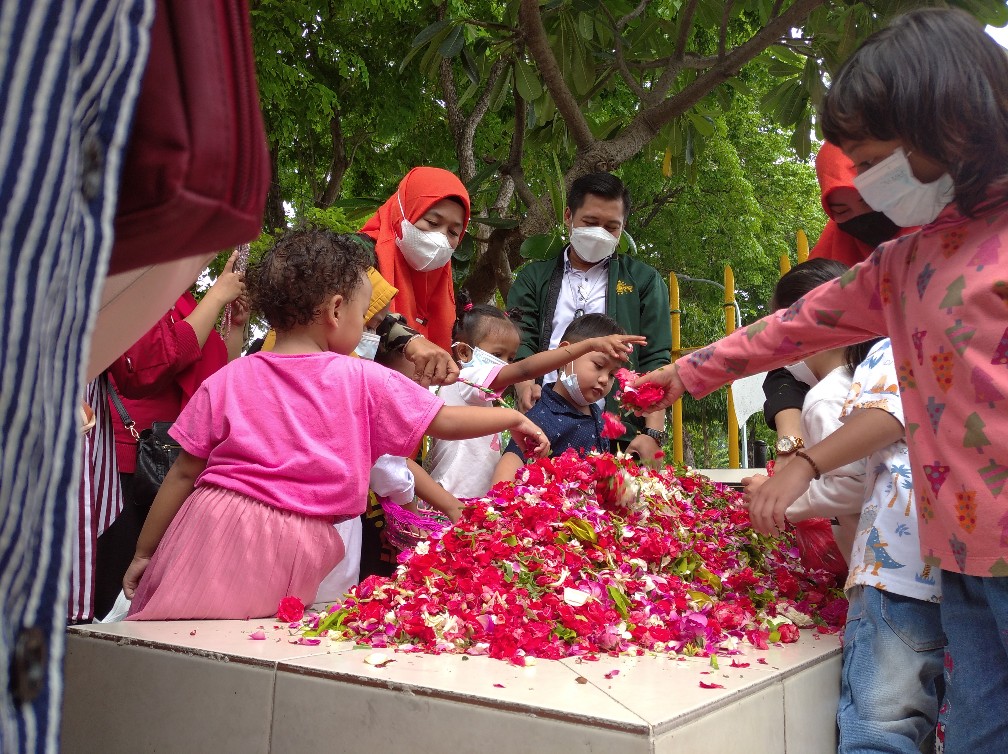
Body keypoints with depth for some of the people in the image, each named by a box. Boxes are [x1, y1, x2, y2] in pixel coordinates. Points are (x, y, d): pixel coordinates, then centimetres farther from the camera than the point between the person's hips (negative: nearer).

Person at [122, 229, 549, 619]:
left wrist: (143, 551, 17)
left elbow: (184, 473, 7)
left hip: (211, 525, 2)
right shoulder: (361, 381, 0)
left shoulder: (227, 380, 4)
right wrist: (514, 419, 24)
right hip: (292, 549, -1)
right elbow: (445, 422, 8)